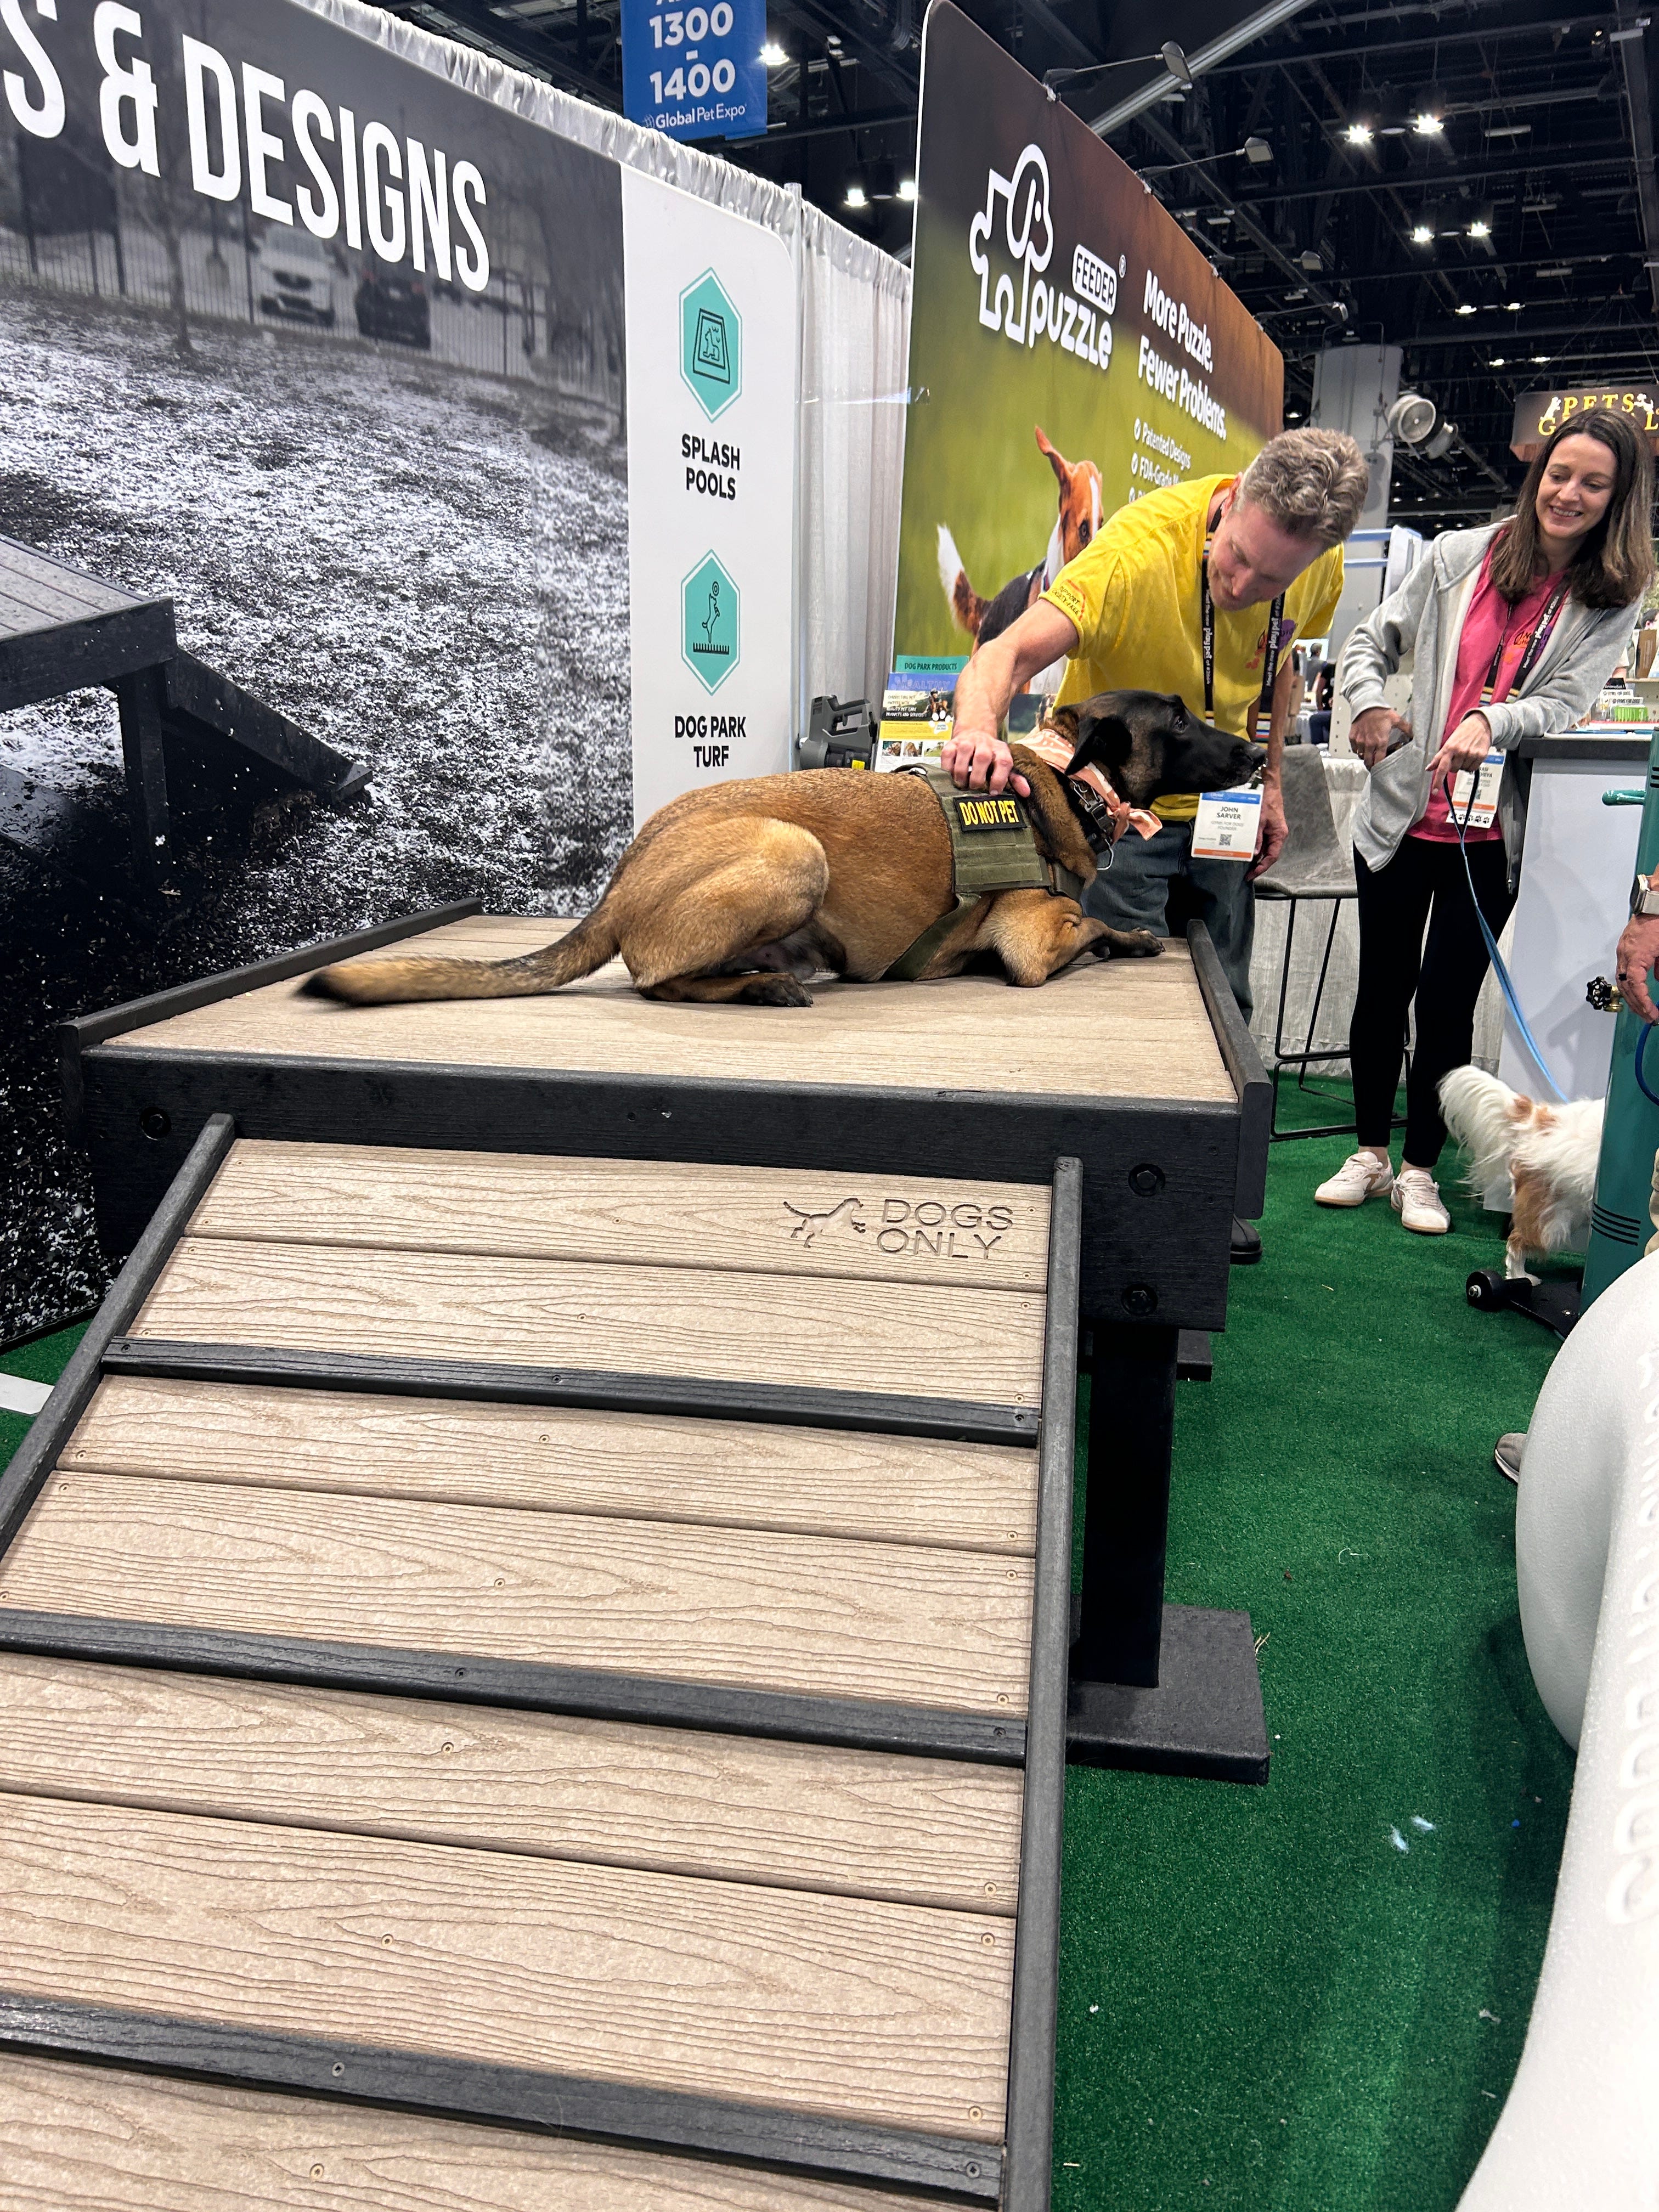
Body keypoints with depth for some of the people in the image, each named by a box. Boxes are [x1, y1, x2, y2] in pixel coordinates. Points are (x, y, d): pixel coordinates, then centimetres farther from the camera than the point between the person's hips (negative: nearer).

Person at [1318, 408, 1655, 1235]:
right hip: (1404, 813, 1)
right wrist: (1368, 705, -9)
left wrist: (1490, 722, -28)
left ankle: (1420, 1169, 17)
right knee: (1383, 987, 7)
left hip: (1493, 832, 0)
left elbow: (1564, 700, -9)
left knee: (1449, 1002, 2)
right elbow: (1372, 640, 10)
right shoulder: (1459, 555, 3)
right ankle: (1371, 1152, 23)